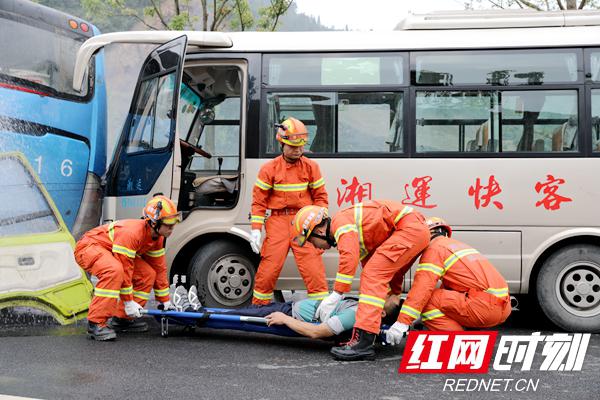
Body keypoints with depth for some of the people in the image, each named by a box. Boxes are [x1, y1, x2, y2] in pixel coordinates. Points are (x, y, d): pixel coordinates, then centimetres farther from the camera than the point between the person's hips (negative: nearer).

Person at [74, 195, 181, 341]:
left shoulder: (157, 238, -4)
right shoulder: (131, 233, -33)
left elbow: (159, 268, 6)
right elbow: (124, 269, -31)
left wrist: (165, 300, 8)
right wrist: (128, 301, -24)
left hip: (112, 251, 9)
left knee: (148, 274, -2)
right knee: (114, 270, -38)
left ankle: (122, 318, 6)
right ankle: (96, 323, -31)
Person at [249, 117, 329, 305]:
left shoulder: (311, 166, 6)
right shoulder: (269, 169, 2)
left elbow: (320, 196, 9)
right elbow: (259, 200, 3)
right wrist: (256, 229, -4)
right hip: (278, 220, 0)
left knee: (312, 265, -7)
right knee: (269, 266, -1)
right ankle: (259, 306, 16)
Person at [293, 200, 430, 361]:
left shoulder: (341, 221, -10)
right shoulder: (355, 234, 19)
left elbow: (349, 258, -24)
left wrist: (335, 296, -20)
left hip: (410, 227, -11)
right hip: (418, 229, 11)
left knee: (374, 275, -17)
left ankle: (364, 342, -24)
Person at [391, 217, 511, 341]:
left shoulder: (434, 248, 1)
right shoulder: (458, 245, 27)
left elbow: (422, 288, -12)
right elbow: (447, 288, 31)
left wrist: (402, 323, -16)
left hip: (485, 307, -9)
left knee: (426, 301, -8)